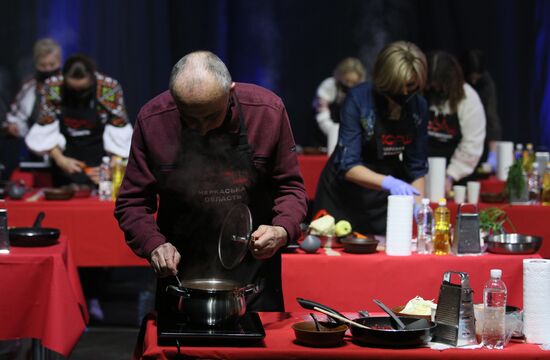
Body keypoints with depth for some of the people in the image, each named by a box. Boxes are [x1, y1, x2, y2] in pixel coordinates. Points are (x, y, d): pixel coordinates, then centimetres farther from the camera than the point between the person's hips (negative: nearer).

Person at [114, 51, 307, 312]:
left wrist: (282, 230, -21)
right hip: (180, 270, 0)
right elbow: (132, 202, -4)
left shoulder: (268, 111, -12)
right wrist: (154, 244, -21)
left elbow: (290, 187, -2)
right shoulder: (152, 120, -12)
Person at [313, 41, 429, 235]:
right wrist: (388, 182, -39)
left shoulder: (418, 106, -7)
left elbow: (416, 167, -1)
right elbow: (347, 166, -24)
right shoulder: (358, 99, -20)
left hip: (384, 201, 4)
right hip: (344, 197, -3)